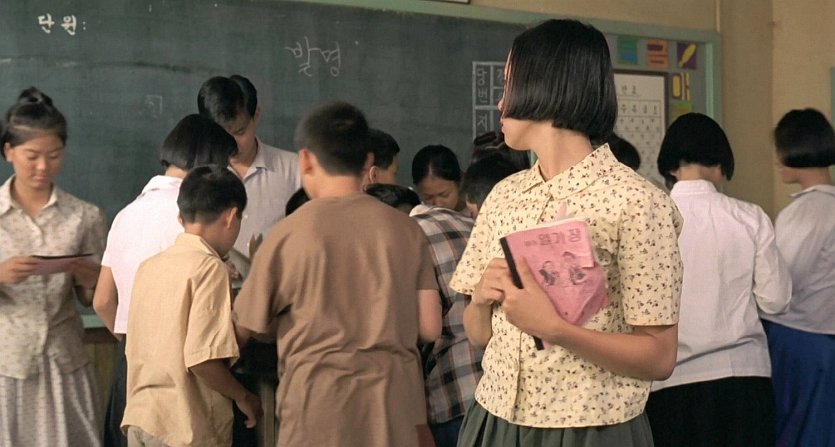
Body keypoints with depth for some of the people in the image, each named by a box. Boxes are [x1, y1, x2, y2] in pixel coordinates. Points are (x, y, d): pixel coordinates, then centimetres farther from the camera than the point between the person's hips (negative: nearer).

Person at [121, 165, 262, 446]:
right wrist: (243, 398, -5)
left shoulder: (149, 266, 9)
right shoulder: (209, 267, -13)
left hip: (140, 420, 7)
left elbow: (135, 349, 14)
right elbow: (202, 360, -21)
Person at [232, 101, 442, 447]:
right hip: (395, 404, 3)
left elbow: (243, 331, 2)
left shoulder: (288, 234, -7)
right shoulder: (405, 229, 0)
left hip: (319, 409, -2)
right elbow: (429, 327, 1)